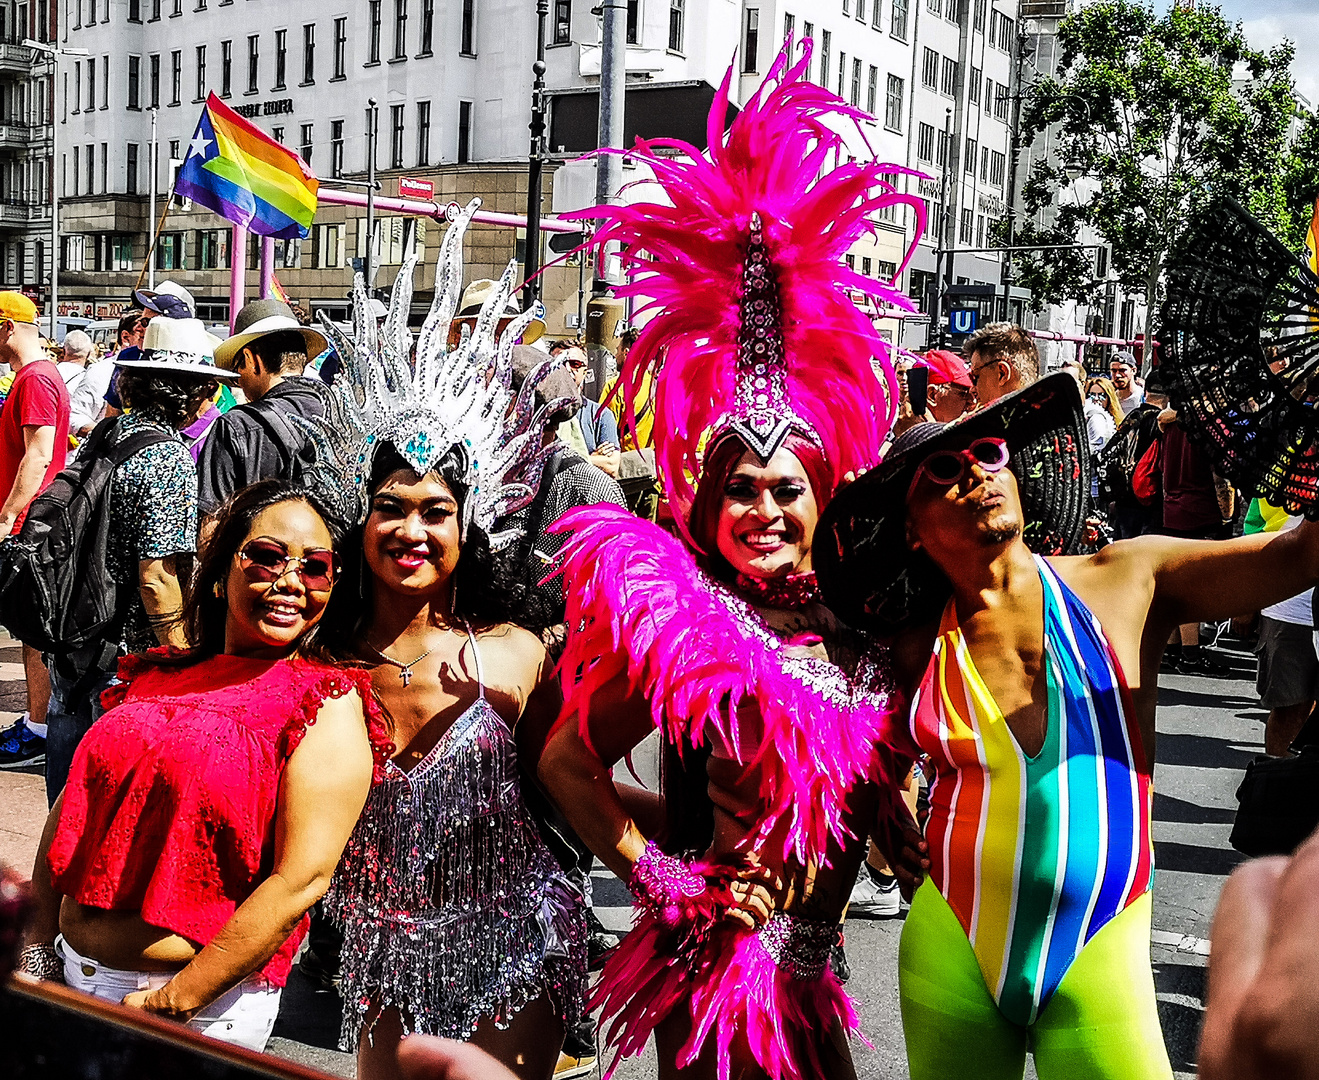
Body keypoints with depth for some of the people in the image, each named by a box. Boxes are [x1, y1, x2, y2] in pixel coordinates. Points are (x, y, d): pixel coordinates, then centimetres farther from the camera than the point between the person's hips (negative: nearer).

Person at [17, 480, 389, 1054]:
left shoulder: (328, 704, -11)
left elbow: (301, 879, -19)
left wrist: (172, 1005, -19)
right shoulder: (154, 678, 7)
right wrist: (37, 945, 6)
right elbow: (72, 806, 12)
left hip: (203, 1006, -5)